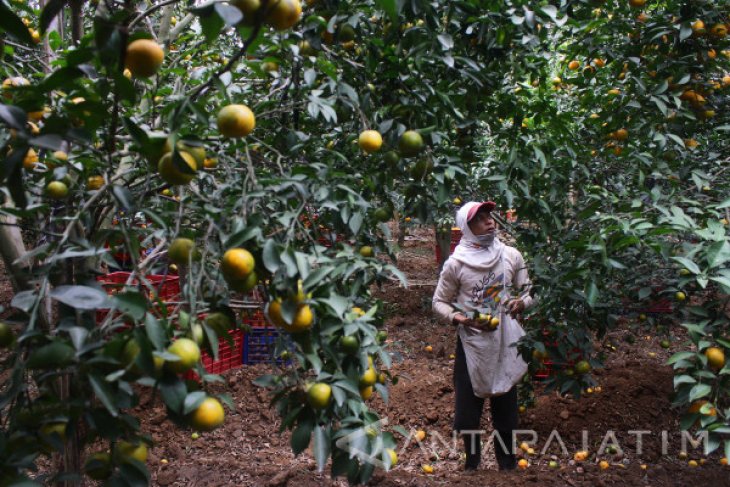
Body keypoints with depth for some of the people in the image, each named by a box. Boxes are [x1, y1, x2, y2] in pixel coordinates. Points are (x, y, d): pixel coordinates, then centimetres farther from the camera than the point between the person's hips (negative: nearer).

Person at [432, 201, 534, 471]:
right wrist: (456, 317, -19)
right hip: (471, 343, -2)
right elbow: (439, 302, 0)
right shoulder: (456, 263, -9)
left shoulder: (511, 256, -2)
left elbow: (528, 292, 8)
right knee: (467, 406, 8)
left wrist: (522, 303, -14)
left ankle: (507, 463, 34)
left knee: (506, 406, 13)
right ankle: (472, 460, 34)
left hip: (505, 343, 2)